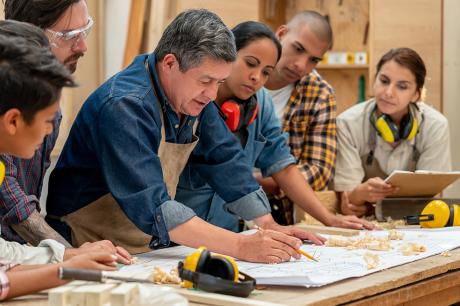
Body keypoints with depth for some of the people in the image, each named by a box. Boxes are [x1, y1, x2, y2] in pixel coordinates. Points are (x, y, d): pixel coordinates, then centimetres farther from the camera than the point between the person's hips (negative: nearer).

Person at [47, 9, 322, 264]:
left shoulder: (193, 95, 2)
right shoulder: (124, 106, -24)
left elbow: (225, 159, 12)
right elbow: (151, 205, -31)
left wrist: (270, 226, 2)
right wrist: (242, 246, -34)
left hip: (150, 251, 7)